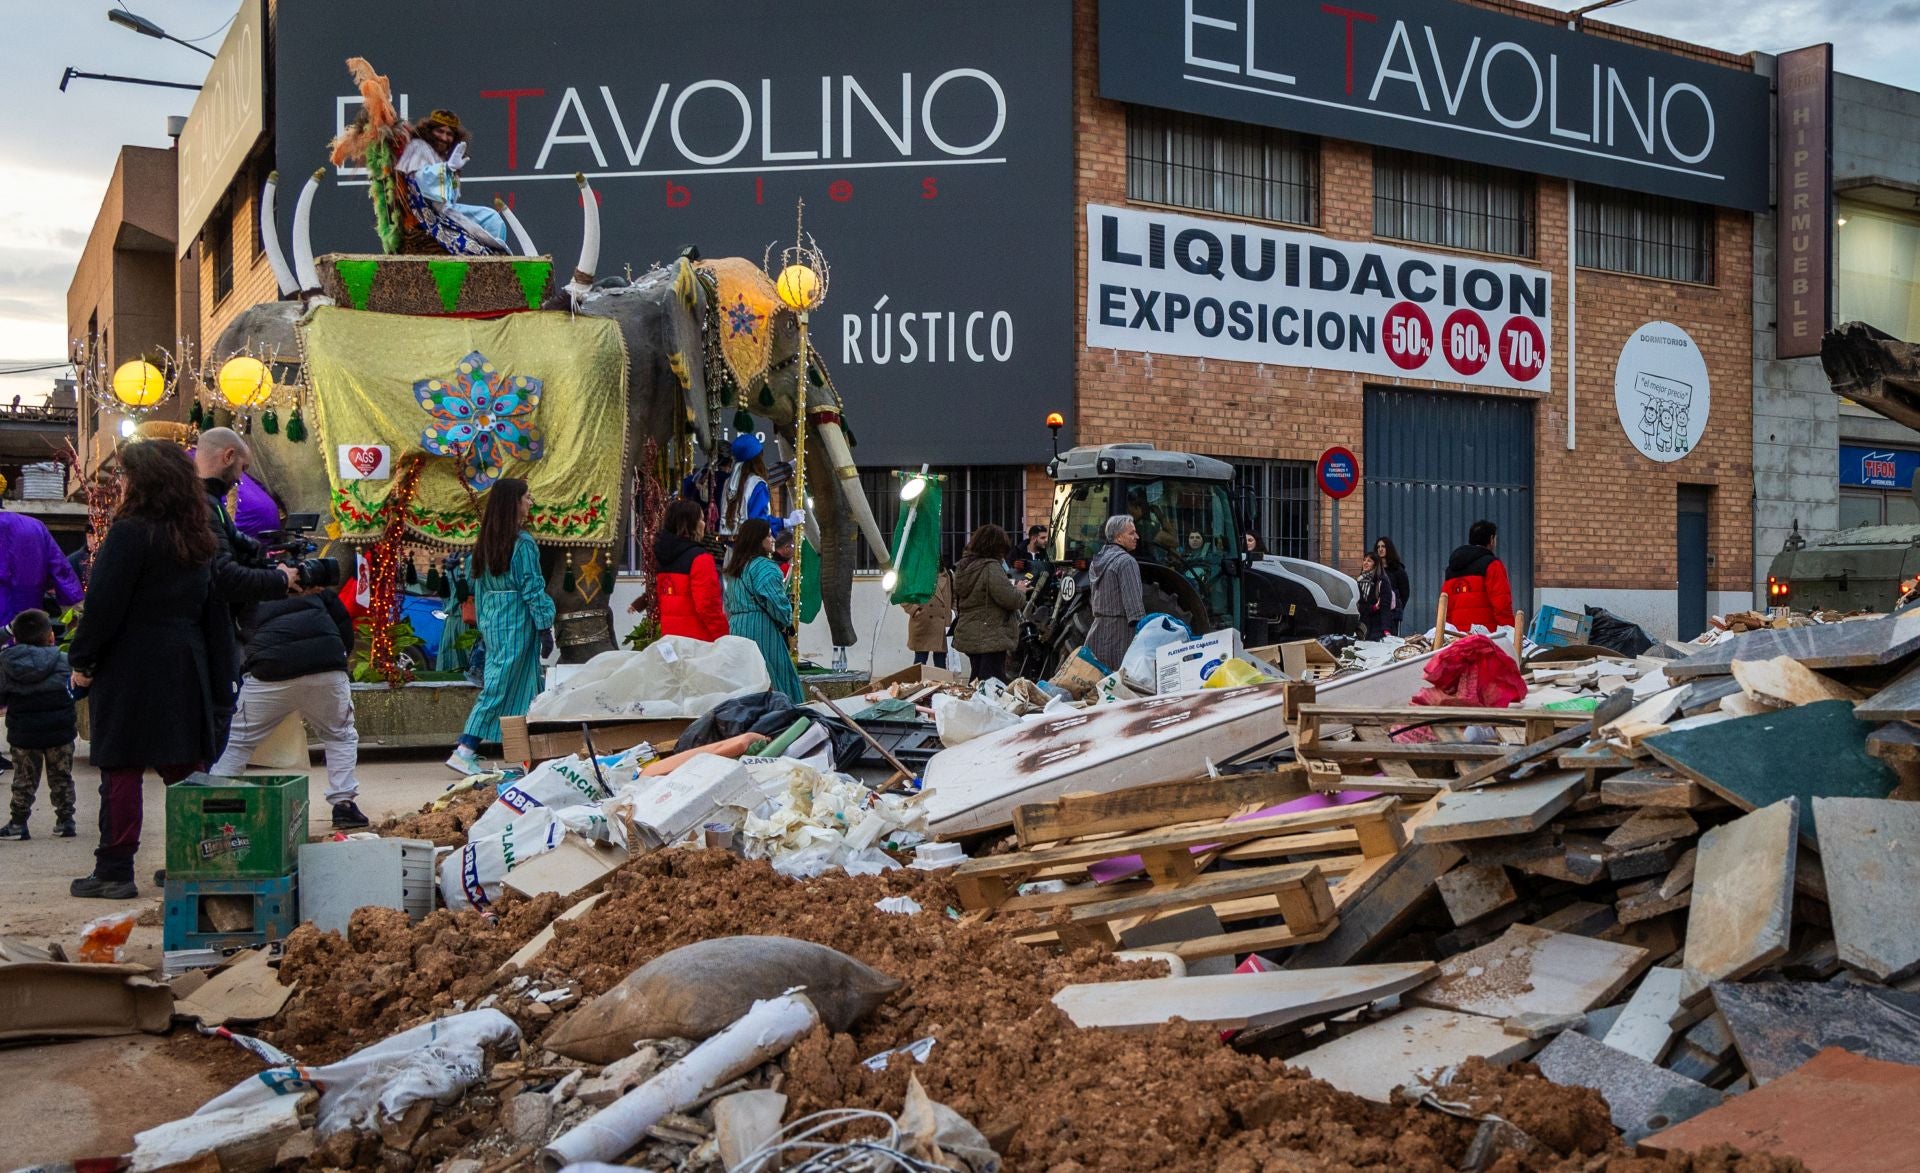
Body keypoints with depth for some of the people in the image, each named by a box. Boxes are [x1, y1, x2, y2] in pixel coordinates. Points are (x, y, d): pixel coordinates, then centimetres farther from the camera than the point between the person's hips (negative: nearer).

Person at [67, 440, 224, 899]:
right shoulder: (198, 540, 10)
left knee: (122, 770, -1)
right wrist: (213, 675, 16)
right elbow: (215, 611, 13)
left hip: (130, 668, -6)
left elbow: (103, 603, -13)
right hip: (185, 668, 7)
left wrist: (82, 661, -4)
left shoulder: (130, 533, -12)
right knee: (183, 767, 10)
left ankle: (114, 871, 3)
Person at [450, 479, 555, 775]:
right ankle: (465, 751, -8)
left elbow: (478, 587, 14)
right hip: (516, 623, -8)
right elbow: (532, 589, -14)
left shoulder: (483, 543, 10)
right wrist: (544, 628, -10)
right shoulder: (523, 543, -12)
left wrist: (483, 626, 19)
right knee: (499, 685, -5)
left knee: (494, 682, 13)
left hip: (491, 623, 8)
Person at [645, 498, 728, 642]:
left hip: (669, 635, 8)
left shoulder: (662, 557, 11)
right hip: (699, 638, -8)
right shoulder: (700, 558, -14)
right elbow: (708, 606, -18)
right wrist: (723, 639, -13)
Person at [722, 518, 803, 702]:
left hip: (736, 626, 8)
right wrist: (786, 622, -1)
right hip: (761, 630, -8)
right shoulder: (764, 567, -13)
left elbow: (729, 605, 20)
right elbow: (776, 602, -18)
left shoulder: (733, 569, 14)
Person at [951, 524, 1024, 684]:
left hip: (968, 636, 9)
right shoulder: (991, 567, -18)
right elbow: (1009, 599, -21)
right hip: (991, 638, -9)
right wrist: (1019, 591, 2)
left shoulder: (963, 566, 10)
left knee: (976, 682, 16)